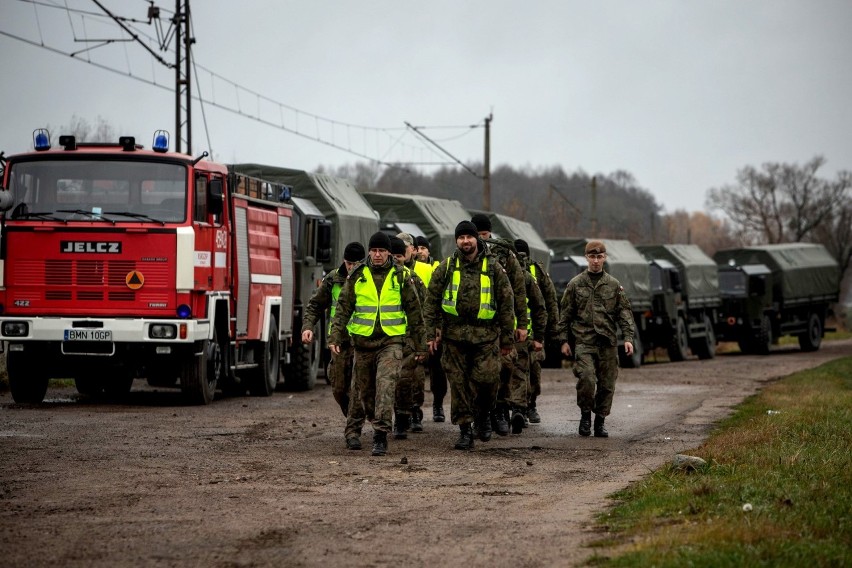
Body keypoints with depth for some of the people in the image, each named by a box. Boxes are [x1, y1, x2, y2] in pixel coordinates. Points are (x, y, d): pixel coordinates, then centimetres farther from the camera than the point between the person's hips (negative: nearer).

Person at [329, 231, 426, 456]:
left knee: (386, 386, -18)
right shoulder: (357, 276, 4)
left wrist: (420, 344, 9)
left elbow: (414, 311, 8)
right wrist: (335, 337, -6)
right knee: (363, 391, 10)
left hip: (391, 341, -2)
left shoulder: (400, 277, 2)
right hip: (363, 341, 3)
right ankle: (378, 423, 34)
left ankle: (381, 436, -20)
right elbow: (343, 308, 5)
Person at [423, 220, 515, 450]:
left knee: (487, 379, -10)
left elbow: (506, 303, 7)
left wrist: (507, 337, 5)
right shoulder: (446, 267, 5)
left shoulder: (493, 267, 4)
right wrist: (432, 332, 1)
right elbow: (431, 300, 8)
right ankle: (465, 429, 10)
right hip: (454, 334, 1)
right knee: (459, 383, 2)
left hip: (486, 335, -1)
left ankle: (483, 414, 18)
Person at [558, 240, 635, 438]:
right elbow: (565, 313, 9)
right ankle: (585, 416, 0)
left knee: (607, 384, 2)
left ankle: (600, 421, 15)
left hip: (608, 342, 2)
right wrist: (564, 340, 4)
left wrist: (628, 337, -4)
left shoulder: (614, 285, 9)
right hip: (583, 341, -2)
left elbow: (624, 312, 8)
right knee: (586, 379, -18)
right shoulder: (575, 284, 6)